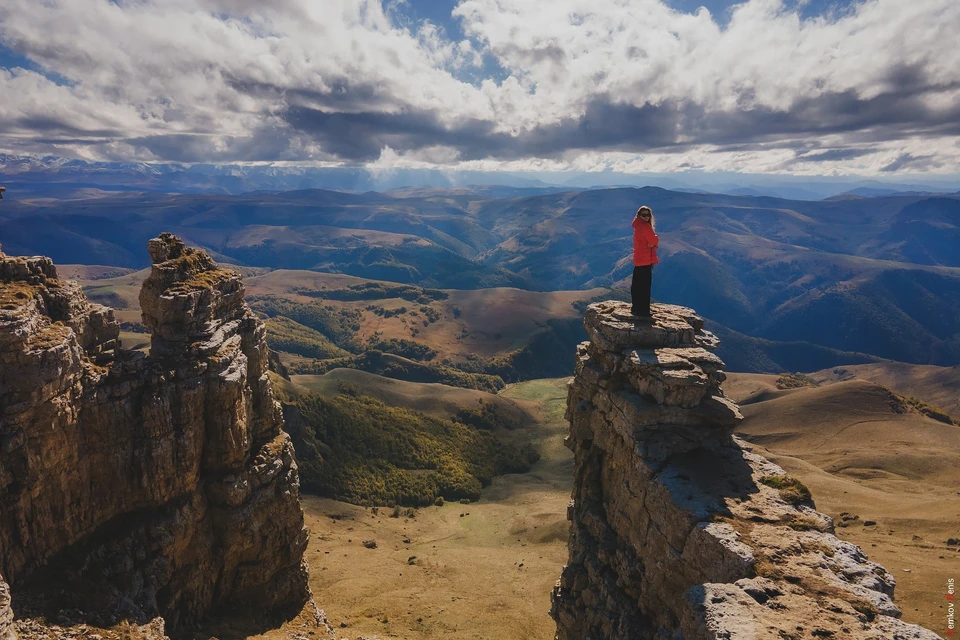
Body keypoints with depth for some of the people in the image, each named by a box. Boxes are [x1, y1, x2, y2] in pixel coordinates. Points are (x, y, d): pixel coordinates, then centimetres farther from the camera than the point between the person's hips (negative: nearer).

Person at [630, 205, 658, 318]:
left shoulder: (638, 226, 16)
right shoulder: (645, 226, -15)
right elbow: (655, 240, -16)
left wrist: (651, 243, -6)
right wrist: (653, 242, 5)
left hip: (639, 260, 10)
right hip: (645, 260, -10)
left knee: (637, 285, 16)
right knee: (644, 286, -6)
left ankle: (637, 308, 26)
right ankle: (642, 312, -3)